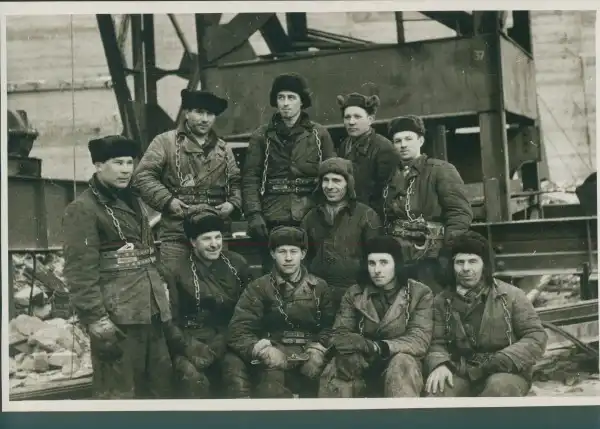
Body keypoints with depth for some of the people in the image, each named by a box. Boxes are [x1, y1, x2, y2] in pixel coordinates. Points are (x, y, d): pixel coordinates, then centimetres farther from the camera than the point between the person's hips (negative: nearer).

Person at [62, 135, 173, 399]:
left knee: (159, 384, 15)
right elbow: (80, 272, -15)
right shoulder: (82, 209, -9)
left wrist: (161, 295, 19)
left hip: (150, 310, 8)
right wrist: (95, 318, -21)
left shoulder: (134, 202, 17)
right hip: (116, 316, -8)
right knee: (118, 392, -4)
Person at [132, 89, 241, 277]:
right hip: (176, 232, -4)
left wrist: (233, 204, 1)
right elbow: (143, 175, -5)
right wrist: (167, 200, -14)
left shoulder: (223, 149, 18)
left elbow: (236, 182, 21)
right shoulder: (165, 142, 2)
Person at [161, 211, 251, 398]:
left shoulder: (237, 263, 9)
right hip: (193, 342, -2)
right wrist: (189, 347, -16)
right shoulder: (178, 274, 4)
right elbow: (170, 320, 3)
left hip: (231, 339, 2)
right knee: (192, 375, -33)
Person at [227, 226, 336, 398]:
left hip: (309, 356, 3)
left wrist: (318, 350, -12)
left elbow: (329, 326, 7)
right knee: (272, 389, -30)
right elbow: (239, 331, 0)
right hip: (273, 360, -3)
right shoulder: (258, 288, 8)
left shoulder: (319, 287, 15)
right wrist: (264, 350, -16)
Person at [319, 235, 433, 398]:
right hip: (363, 367, 2)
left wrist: (383, 347, -30)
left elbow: (419, 340, -13)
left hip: (402, 372, -1)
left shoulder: (420, 294, -3)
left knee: (402, 362, -35)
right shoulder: (354, 294, 4)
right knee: (335, 371, -29)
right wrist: (369, 347, -24)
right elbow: (339, 335, -3)